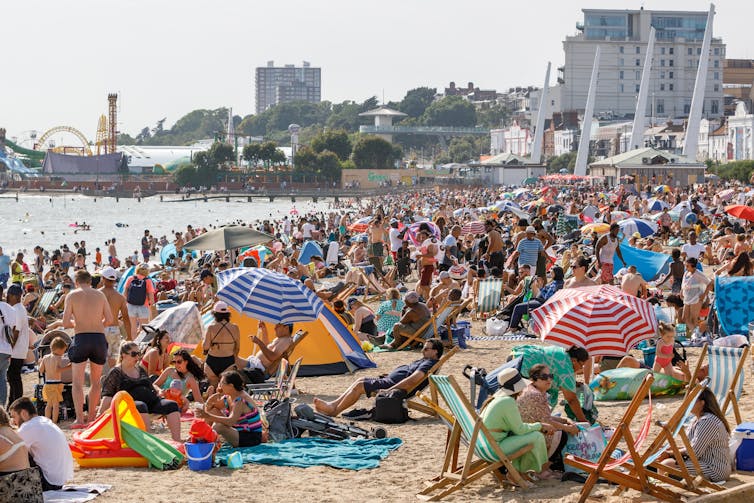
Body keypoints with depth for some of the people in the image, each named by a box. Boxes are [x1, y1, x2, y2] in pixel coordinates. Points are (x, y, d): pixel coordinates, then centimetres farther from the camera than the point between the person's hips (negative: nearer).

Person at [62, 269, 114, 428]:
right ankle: (91, 417, 18)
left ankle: (79, 418, -13)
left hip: (81, 338, -3)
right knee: (95, 381, 15)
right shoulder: (100, 294, 8)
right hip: (99, 338, 3)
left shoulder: (72, 295, 1)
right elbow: (109, 319, 5)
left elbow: (65, 323, -4)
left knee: (77, 382, 0)